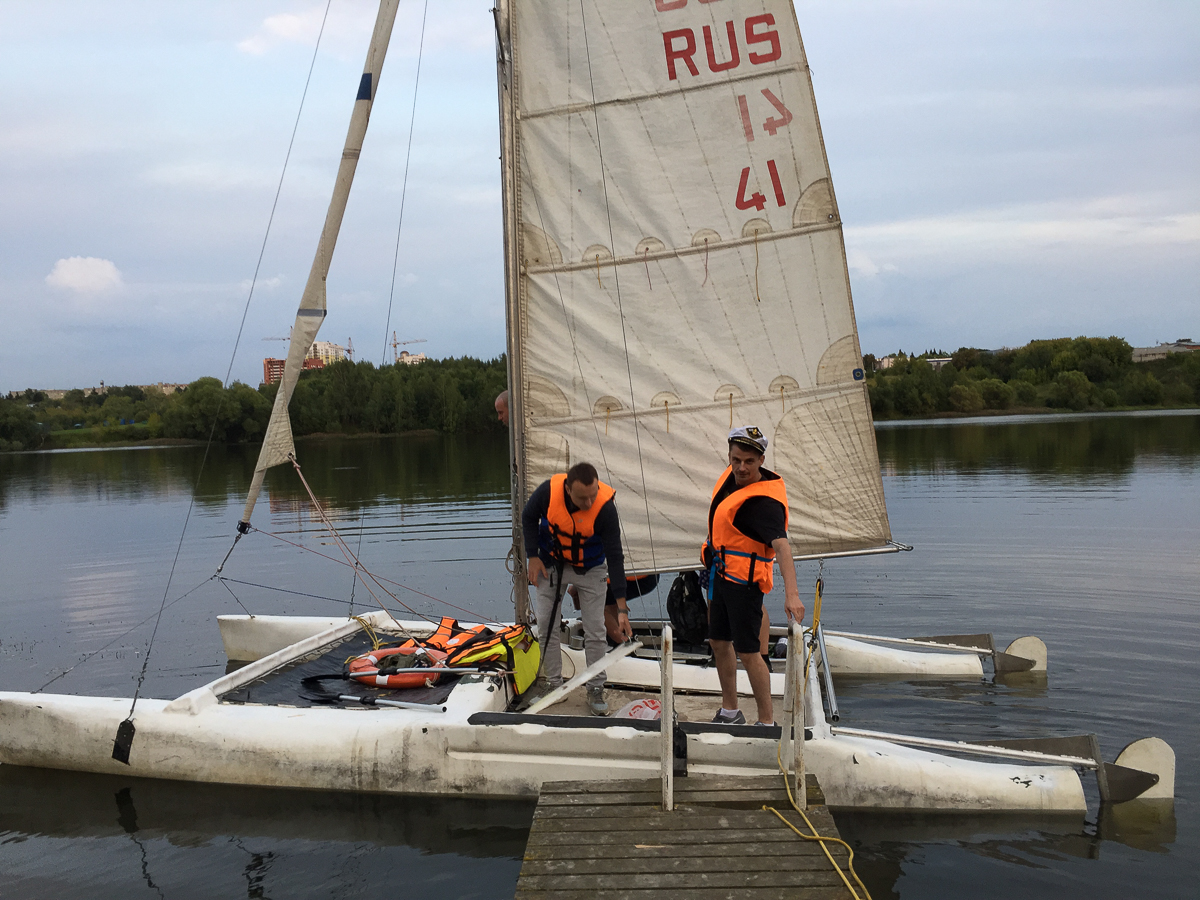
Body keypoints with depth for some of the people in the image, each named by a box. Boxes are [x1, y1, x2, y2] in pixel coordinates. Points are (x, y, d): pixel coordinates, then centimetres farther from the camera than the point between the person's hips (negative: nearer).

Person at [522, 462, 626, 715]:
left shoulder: (605, 506, -32)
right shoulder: (549, 490, -29)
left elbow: (615, 557, -27)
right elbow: (528, 517, -5)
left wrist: (622, 608, -29)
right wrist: (532, 557, -12)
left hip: (590, 569, -1)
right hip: (550, 564, 2)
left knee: (595, 631, -2)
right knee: (546, 626, 5)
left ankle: (596, 690, 12)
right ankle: (553, 685, 20)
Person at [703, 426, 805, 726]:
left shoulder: (764, 501, -26)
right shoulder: (732, 475, 1)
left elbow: (782, 547, -38)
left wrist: (791, 593, -51)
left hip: (744, 579, -9)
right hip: (721, 573, 9)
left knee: (747, 652, -6)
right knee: (719, 642, 16)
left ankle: (767, 721, 5)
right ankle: (730, 712, 30)